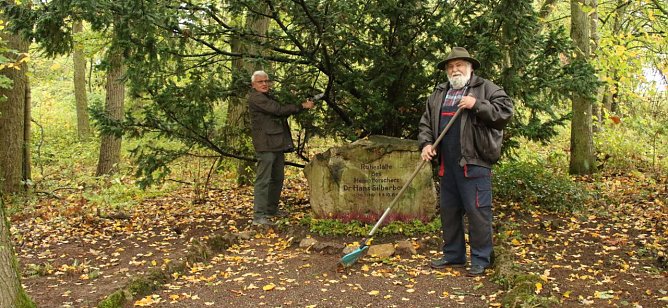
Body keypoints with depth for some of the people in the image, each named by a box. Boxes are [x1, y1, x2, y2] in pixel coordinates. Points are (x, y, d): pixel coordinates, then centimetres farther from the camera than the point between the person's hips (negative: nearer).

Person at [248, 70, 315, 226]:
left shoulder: (269, 97, 21)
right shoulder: (255, 98, -9)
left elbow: (282, 112, 21)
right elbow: (278, 110, -17)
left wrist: (294, 99, 5)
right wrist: (302, 106, -12)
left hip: (278, 144, 10)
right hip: (265, 144, -10)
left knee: (278, 178, 16)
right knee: (263, 180, -10)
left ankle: (272, 209, 27)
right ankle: (258, 216, -9)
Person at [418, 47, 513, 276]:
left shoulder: (486, 88, 1)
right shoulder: (439, 94, 18)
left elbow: (506, 111, -9)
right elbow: (426, 122, 18)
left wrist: (477, 105, -17)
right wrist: (426, 143, 2)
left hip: (474, 162, -6)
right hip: (447, 164, 6)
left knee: (477, 211, -4)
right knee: (448, 210, 14)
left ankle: (481, 259, 9)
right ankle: (453, 255, 27)